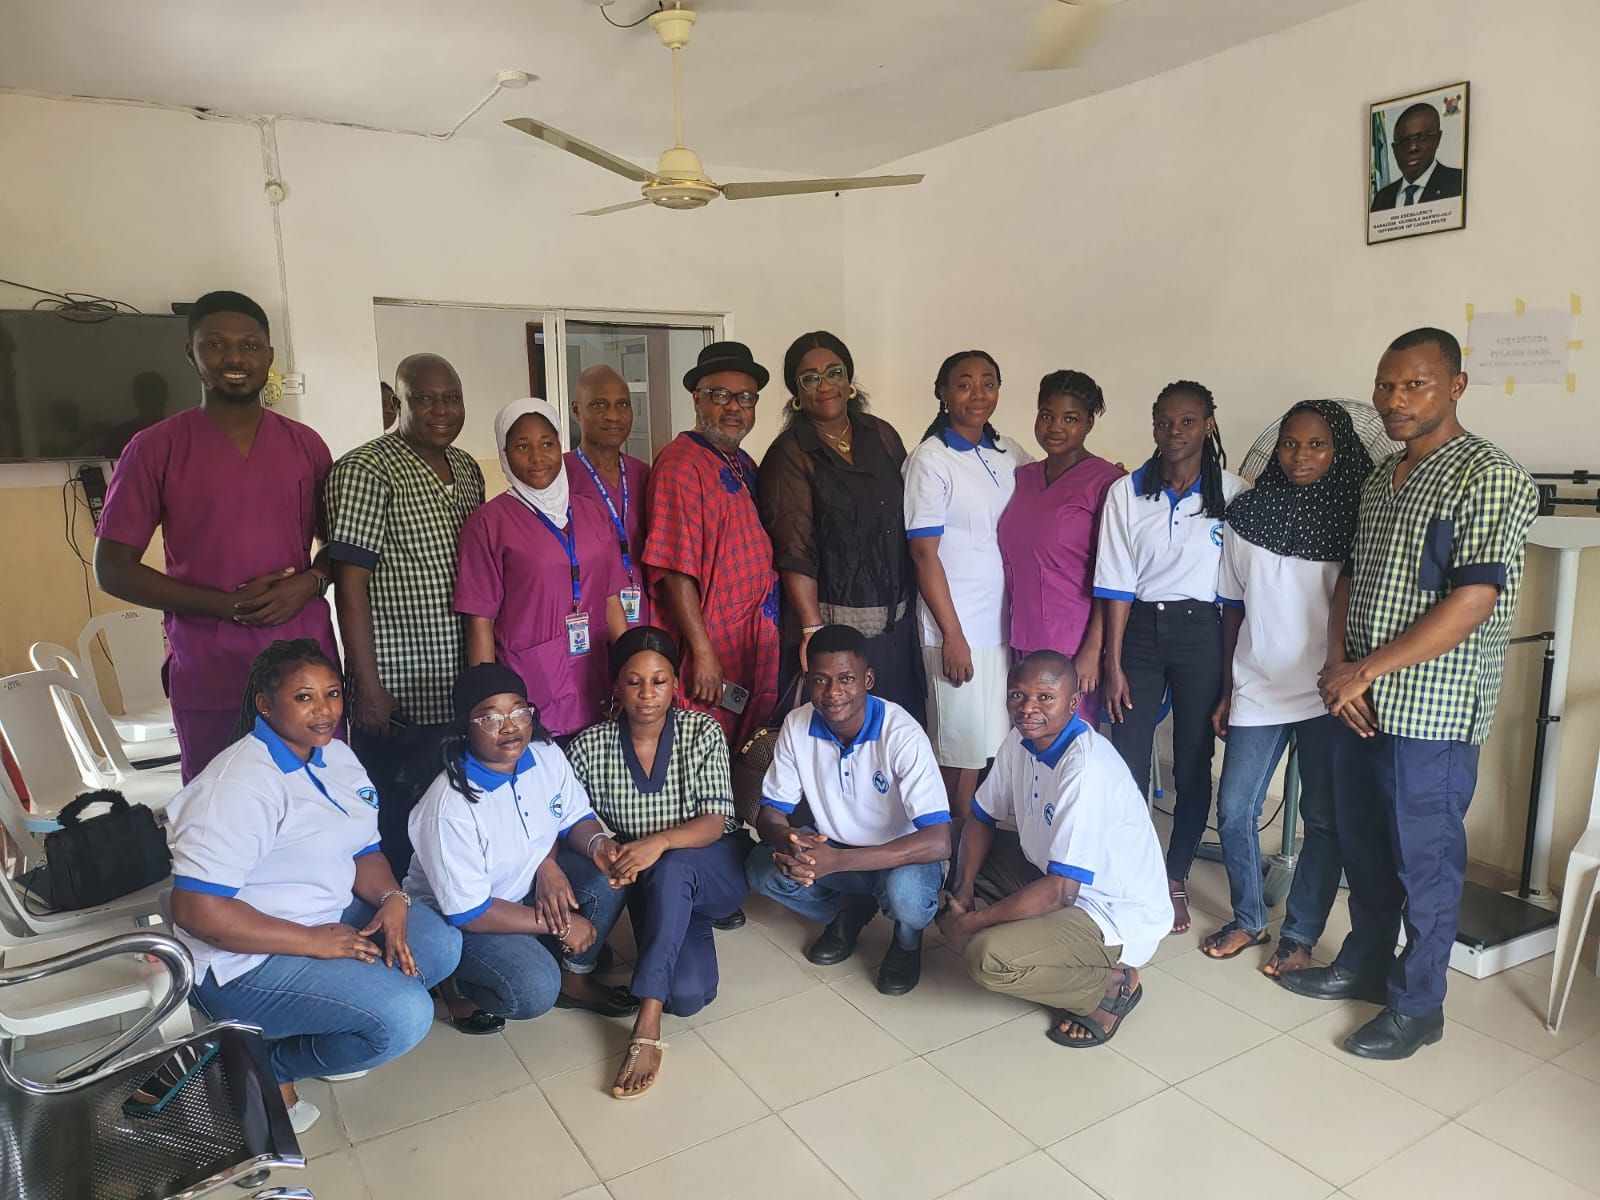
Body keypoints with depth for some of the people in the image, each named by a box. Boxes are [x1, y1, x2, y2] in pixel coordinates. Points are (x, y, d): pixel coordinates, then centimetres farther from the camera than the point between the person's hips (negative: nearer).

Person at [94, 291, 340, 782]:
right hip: (209, 681, -2)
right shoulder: (157, 448, 0)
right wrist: (229, 604, -12)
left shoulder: (305, 444, 8)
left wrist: (309, 582, -6)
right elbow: (112, 570, 0)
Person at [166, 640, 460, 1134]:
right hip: (247, 961, -9)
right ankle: (268, 1066, 2)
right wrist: (314, 942, -24)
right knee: (404, 1015, -21)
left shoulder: (337, 757, 5)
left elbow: (364, 852, 10)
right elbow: (195, 910, -26)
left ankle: (315, 1025, 7)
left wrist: (391, 899, -12)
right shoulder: (242, 782, -22)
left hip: (328, 922, 9)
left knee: (440, 944, -7)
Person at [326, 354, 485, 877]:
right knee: (396, 832, 5)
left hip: (462, 692, 7)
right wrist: (369, 689, -17)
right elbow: (350, 584, -15)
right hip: (398, 698, -7)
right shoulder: (365, 471, -12)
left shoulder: (466, 469, 11)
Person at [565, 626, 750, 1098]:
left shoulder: (703, 732, -10)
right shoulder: (590, 746, -6)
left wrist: (660, 842, -36)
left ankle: (647, 1023, -33)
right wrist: (602, 848, -29)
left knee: (671, 867, -38)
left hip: (713, 867, -1)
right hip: (648, 884, 2)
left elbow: (713, 823, -17)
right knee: (688, 993, -24)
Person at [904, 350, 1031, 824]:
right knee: (965, 749, 1)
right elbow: (924, 554, -9)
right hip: (958, 629, -5)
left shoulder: (1010, 453, 9)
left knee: (1003, 745, 10)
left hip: (1008, 623, 6)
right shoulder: (931, 459, -7)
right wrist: (952, 635, -12)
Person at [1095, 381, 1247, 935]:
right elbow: (1117, 585, -2)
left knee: (1193, 763, 7)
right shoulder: (1126, 492, 0)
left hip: (1201, 633, 0)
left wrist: (1234, 662, -2)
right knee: (1127, 760, 2)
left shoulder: (1232, 493, -2)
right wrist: (1113, 664, -5)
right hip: (1139, 628, 1)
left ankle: (1176, 879, 25)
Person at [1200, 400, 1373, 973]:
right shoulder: (1247, 513, 2)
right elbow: (1233, 607, 6)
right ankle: (1248, 919, 25)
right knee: (1234, 809, 4)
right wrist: (1227, 690, 6)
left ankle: (1299, 935, 22)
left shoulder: (1355, 517, -4)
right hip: (1257, 689, 2)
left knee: (1323, 817, 6)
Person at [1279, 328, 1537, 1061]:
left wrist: (1366, 670, -16)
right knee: (1362, 845, 18)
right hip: (1360, 702, 7)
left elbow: (1472, 603, -19)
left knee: (1424, 859, 6)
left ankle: (1417, 1006, 23)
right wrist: (1337, 664, -2)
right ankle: (1364, 964, 36)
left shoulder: (1487, 477, -12)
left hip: (1431, 711, -7)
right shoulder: (1379, 481, 12)